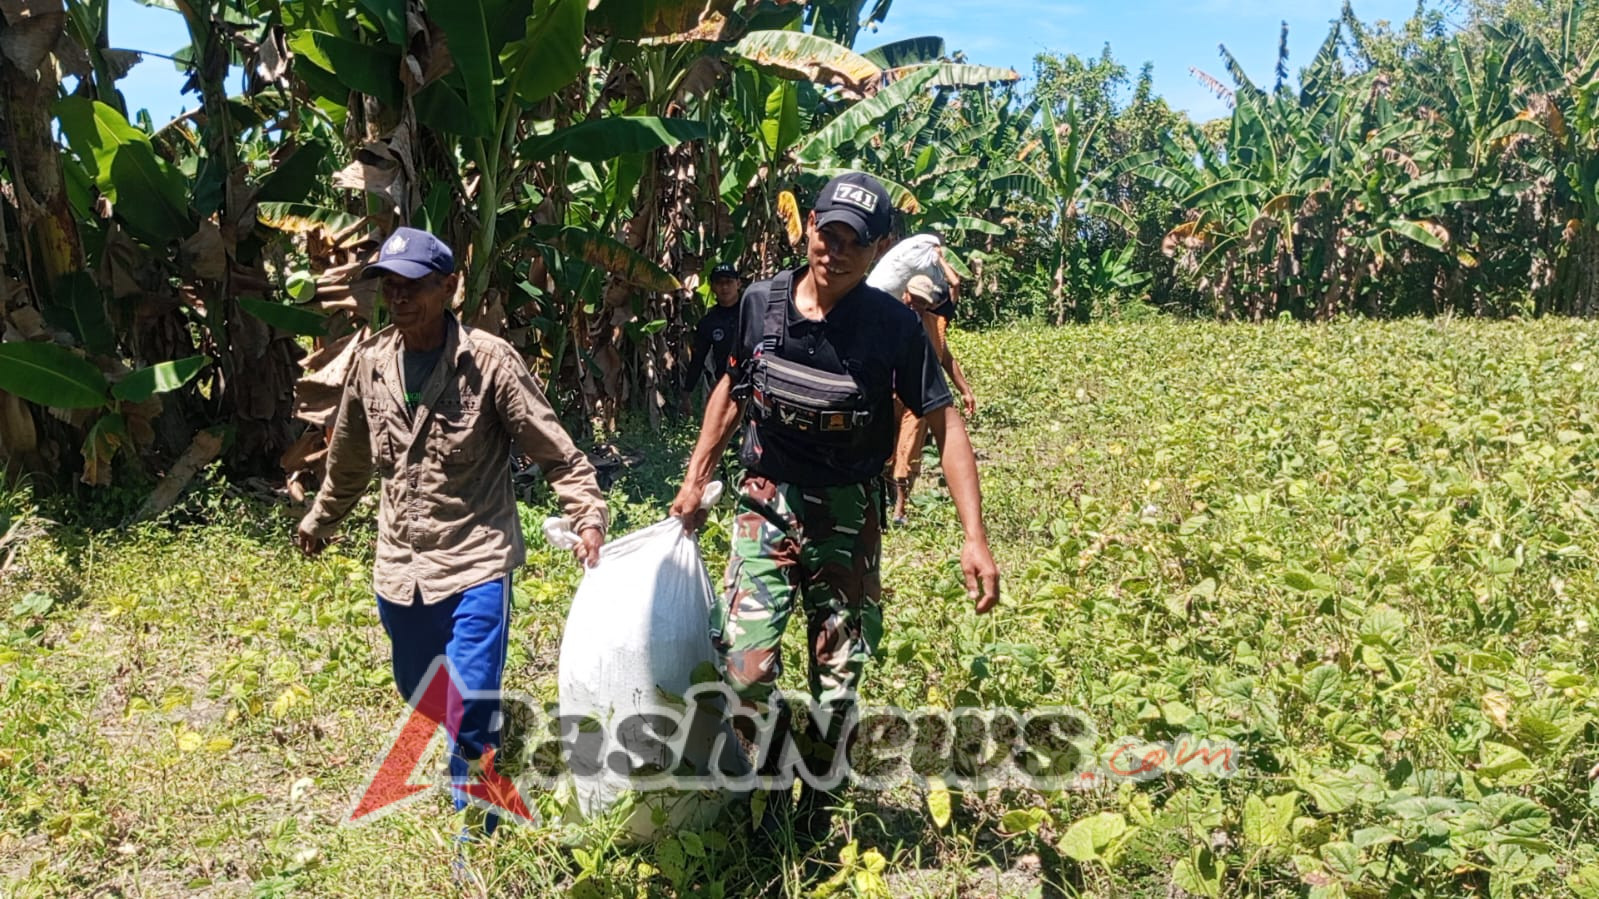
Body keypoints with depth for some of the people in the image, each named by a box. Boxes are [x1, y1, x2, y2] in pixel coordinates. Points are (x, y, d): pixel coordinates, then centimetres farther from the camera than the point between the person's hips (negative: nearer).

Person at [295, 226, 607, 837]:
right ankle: (474, 760, 49)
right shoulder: (372, 363, 2)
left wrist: (589, 518, -24)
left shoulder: (488, 361, -13)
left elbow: (556, 452, -10)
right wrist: (318, 522, 31)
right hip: (400, 567, 6)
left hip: (475, 563, -5)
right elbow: (349, 459, 19)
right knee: (420, 696, 19)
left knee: (471, 711, -6)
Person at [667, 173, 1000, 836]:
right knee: (743, 668, -13)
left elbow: (945, 426, -10)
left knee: (838, 678, 7)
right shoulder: (762, 302, -4)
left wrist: (975, 537, -18)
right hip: (766, 505, 1)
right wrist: (695, 482, 13)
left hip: (846, 516, -1)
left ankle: (816, 803, 32)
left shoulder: (893, 325, -12)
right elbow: (731, 390, 12)